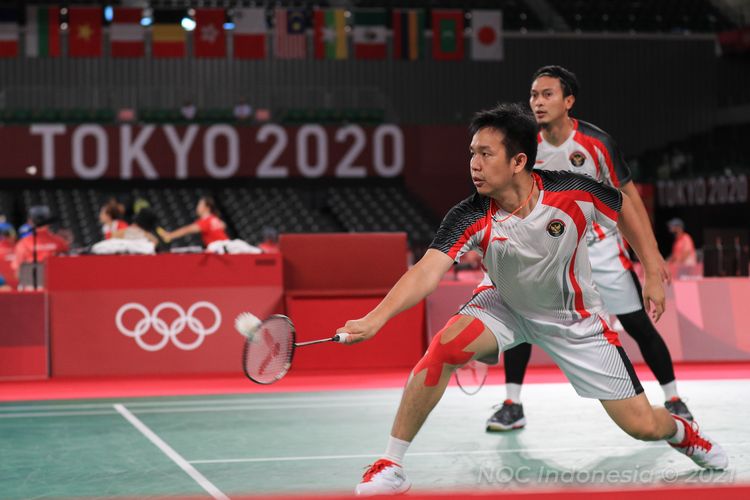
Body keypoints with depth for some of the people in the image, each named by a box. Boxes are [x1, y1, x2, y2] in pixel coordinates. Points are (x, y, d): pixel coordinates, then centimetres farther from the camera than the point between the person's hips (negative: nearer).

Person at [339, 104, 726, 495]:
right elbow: (427, 272, -39)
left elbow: (624, 206, -5)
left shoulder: (575, 192, -26)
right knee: (446, 345, -31)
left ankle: (680, 431, 38)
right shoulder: (470, 219, -27)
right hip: (506, 307, 0)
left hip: (575, 317, 0)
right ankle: (390, 466, -18)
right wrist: (376, 318, -55)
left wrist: (653, 273, -2)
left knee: (643, 426, -3)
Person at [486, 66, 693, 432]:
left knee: (639, 326, -2)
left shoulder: (596, 142, -16)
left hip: (602, 248, -2)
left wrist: (652, 252, -11)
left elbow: (628, 195, -8)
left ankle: (673, 399, 17)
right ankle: (512, 406, -3)